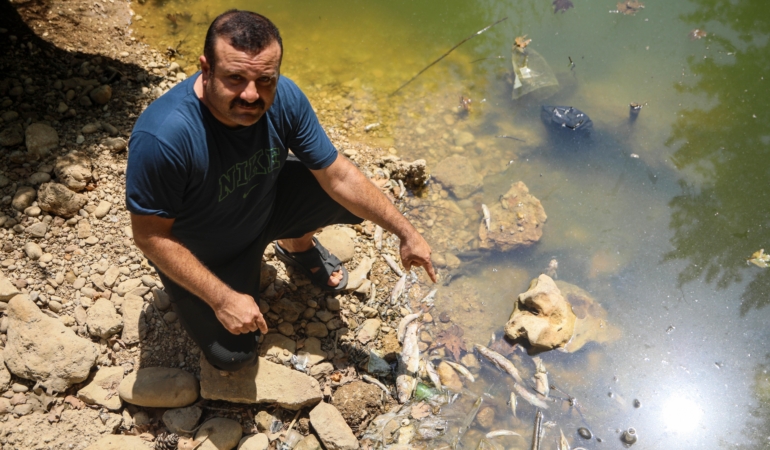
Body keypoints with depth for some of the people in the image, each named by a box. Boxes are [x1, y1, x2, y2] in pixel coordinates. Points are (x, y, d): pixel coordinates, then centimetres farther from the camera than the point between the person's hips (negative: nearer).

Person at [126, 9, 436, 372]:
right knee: (233, 355, -11)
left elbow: (337, 176, -15)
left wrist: (406, 233, -12)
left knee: (354, 196, -9)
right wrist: (223, 299, -26)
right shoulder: (162, 137, -39)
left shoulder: (284, 98, -24)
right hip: (198, 254, -4)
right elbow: (150, 236, -26)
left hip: (265, 206, 4)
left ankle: (297, 245, 23)